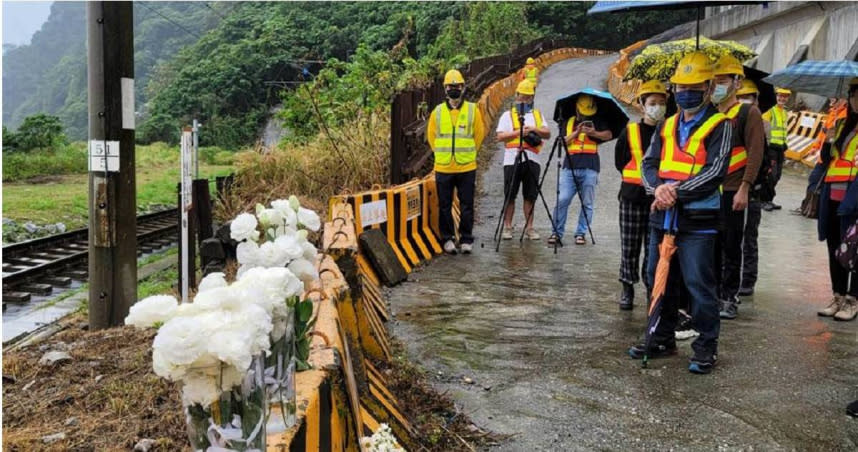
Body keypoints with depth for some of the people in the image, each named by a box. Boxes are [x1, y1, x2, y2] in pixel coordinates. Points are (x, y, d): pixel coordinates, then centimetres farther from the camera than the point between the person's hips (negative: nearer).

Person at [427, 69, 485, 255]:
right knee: (445, 206, 7)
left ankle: (466, 240, 14)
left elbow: (479, 134, 9)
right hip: (443, 168, 1)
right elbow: (431, 136, 14)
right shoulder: (437, 112, 3)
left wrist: (467, 153, 12)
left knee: (466, 206, 4)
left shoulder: (473, 110, 0)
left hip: (467, 167, -1)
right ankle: (447, 238, 19)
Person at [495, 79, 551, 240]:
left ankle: (529, 227, 10)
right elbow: (500, 136, -3)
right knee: (510, 196, 0)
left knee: (530, 196, 4)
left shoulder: (538, 115, 19)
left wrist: (535, 129, -10)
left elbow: (547, 134, 7)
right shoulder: (508, 115, 9)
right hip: (512, 160, -2)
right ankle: (507, 227, 7)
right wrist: (518, 132, -12)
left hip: (532, 160, 3)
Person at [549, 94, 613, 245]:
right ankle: (557, 232, 0)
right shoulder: (568, 122, 18)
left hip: (589, 168, -1)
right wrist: (576, 133, -5)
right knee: (562, 200, -8)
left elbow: (608, 135, -3)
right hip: (569, 167, 1)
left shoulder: (597, 122, 13)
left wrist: (594, 133, -21)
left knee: (587, 204, -1)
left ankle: (581, 233, 8)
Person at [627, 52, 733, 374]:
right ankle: (662, 338, 27)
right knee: (659, 279, 13)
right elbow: (649, 163, 8)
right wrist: (658, 187, -13)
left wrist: (677, 192, -20)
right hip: (661, 215, 6)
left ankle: (706, 346, 10)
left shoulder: (719, 126, -3)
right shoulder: (667, 126, 15)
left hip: (697, 220, -6)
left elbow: (715, 171, -13)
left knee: (699, 284, -4)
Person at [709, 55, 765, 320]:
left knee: (731, 246, 2)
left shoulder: (749, 114, -2)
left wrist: (744, 189, -16)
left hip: (732, 192, -5)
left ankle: (730, 298, 11)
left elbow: (755, 154, -9)